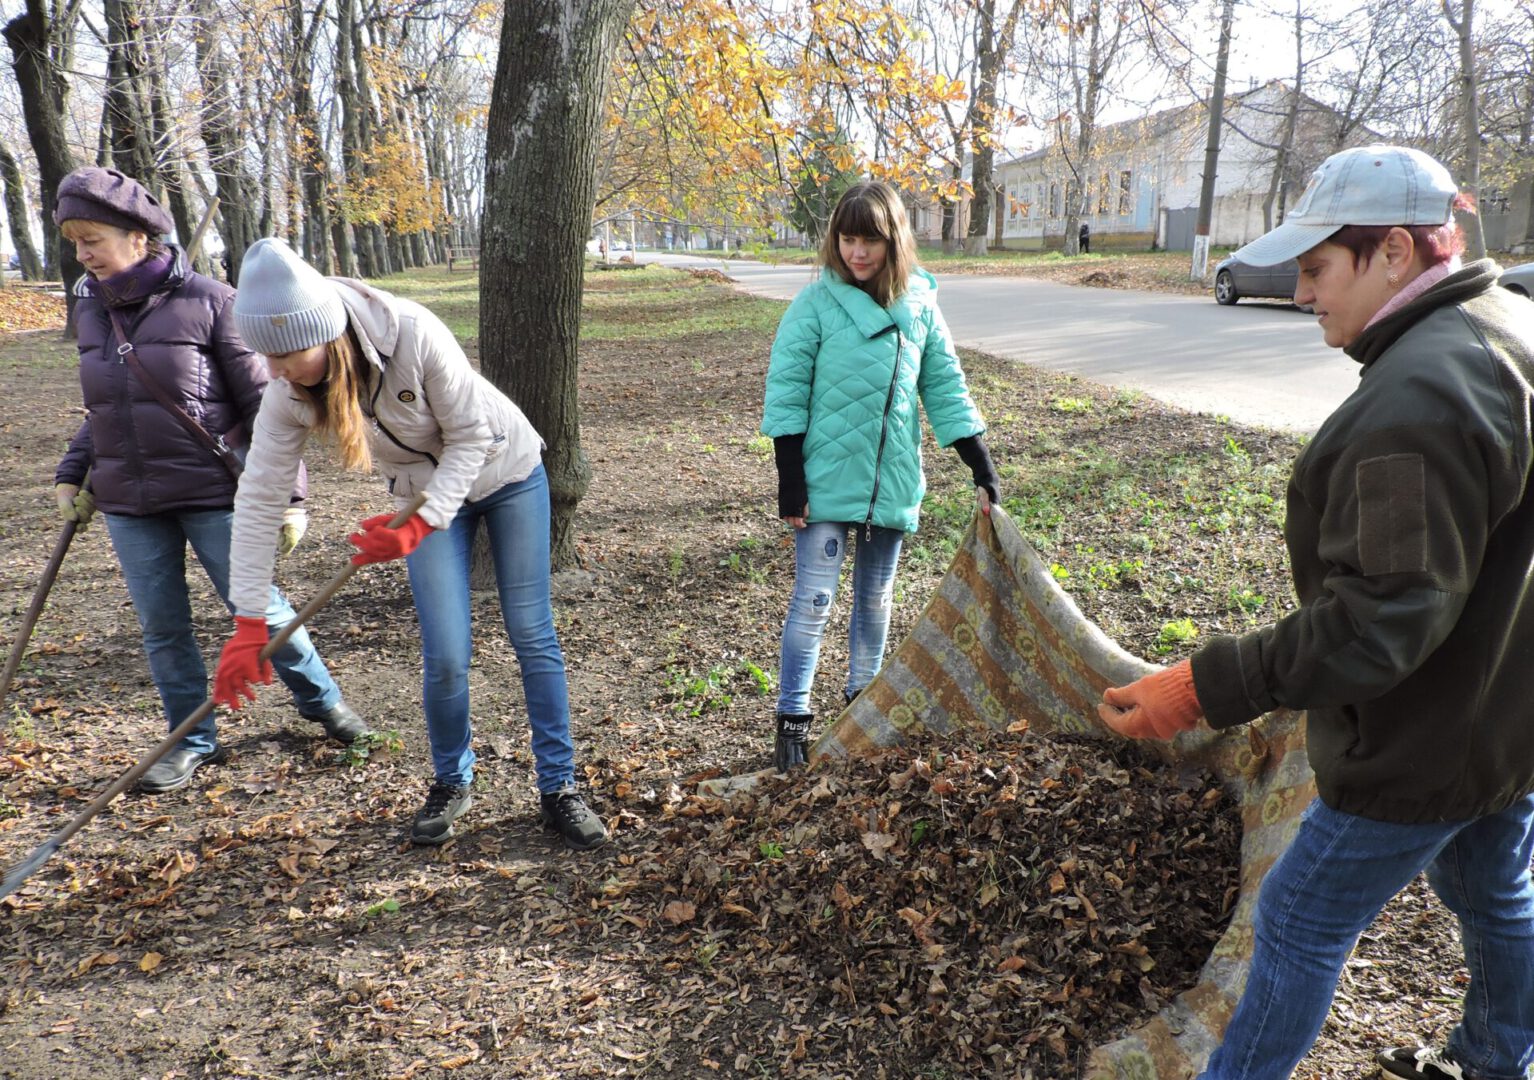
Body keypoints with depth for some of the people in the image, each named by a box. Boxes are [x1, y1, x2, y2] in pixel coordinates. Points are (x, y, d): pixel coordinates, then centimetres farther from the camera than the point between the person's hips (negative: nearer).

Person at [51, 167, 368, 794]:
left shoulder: (208, 302, -11)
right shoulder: (90, 308, 7)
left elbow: (263, 404, -9)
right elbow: (103, 409, 19)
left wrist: (287, 496, -11)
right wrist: (71, 476, 10)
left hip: (212, 495, -5)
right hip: (128, 504, 5)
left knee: (258, 608, 3)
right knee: (161, 628, 10)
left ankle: (322, 701, 25)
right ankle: (193, 742, 26)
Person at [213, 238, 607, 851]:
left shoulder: (413, 335, -34)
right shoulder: (289, 394, -21)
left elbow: (471, 436, -23)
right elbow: (258, 497, -17)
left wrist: (419, 526, -33)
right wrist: (248, 623, -18)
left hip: (507, 472, -2)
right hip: (425, 495, 3)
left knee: (532, 635, 1)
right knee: (445, 657, -5)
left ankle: (558, 789, 15)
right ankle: (450, 785, 22)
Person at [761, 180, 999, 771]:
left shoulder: (920, 305, 2)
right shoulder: (817, 303, -8)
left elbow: (945, 388, 5)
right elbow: (786, 390, -8)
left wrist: (983, 471, 1)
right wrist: (790, 482, -12)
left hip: (892, 481, 4)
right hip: (826, 480, -3)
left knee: (876, 599, 16)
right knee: (813, 601, -3)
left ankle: (862, 698, 35)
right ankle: (793, 720, 9)